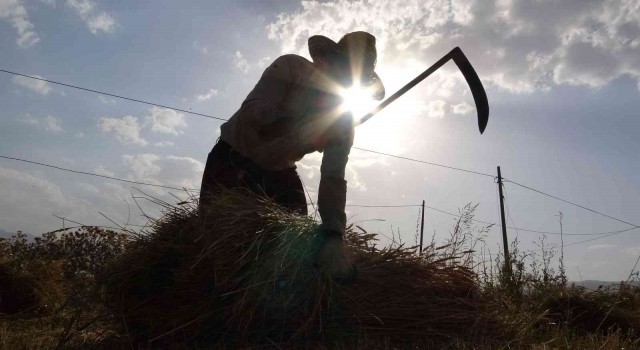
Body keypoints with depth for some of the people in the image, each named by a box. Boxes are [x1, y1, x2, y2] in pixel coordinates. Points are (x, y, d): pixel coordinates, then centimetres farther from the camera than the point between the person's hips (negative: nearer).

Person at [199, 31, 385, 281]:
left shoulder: (343, 121, -12)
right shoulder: (291, 68, -20)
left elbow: (333, 180, -21)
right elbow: (252, 113, -31)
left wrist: (333, 236, -35)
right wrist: (303, 132, -42)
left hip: (279, 170, 4)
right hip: (235, 155, -4)